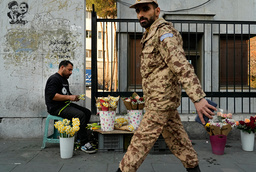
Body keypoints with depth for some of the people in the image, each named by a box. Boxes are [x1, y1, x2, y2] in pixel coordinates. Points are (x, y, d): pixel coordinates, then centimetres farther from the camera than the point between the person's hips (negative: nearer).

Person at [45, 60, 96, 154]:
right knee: (80, 115, -27)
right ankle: (84, 144, -23)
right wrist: (69, 97, -20)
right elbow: (52, 96, -22)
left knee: (87, 112, -1)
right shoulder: (54, 79, -10)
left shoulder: (65, 80, 21)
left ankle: (79, 138, 0)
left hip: (66, 104, 10)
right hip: (56, 107, -10)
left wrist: (74, 97, 8)